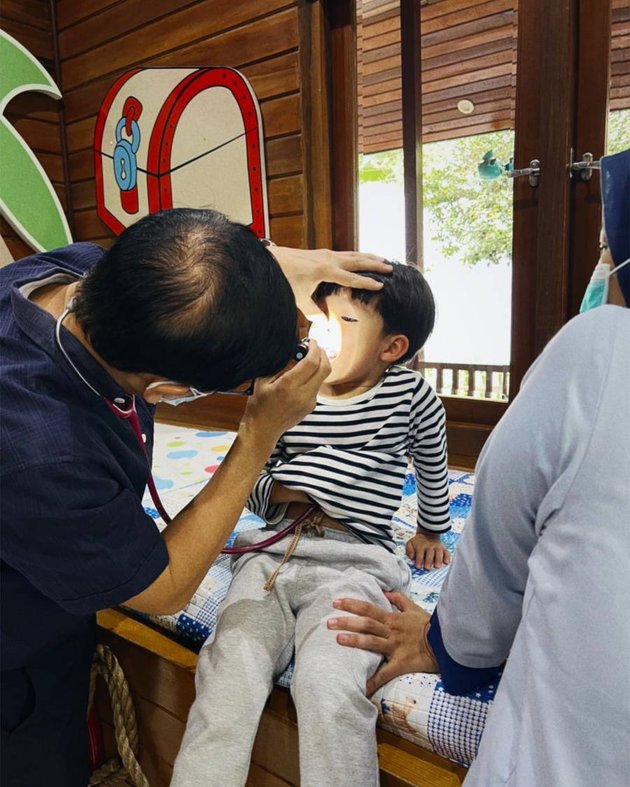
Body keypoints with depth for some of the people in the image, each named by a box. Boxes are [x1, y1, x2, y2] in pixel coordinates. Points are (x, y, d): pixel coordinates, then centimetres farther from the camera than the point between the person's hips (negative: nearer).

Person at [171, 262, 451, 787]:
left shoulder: (410, 394, 2)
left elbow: (433, 468, 21)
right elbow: (252, 486, 15)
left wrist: (431, 533, 33)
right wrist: (279, 490, -8)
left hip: (354, 564, -2)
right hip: (273, 552, 3)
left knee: (326, 685, -27)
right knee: (228, 668, -21)